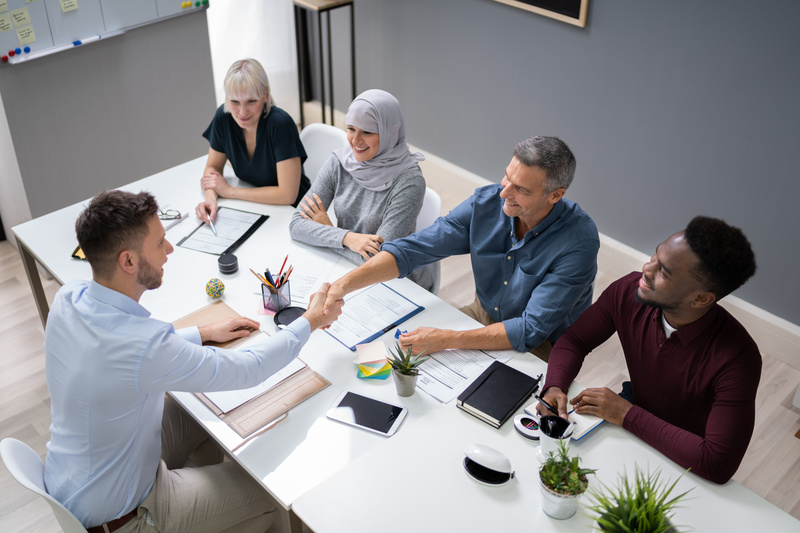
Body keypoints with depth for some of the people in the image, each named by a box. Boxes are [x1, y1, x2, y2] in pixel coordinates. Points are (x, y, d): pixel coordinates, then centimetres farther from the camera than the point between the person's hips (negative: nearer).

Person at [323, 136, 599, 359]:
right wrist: (343, 284, -28)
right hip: (483, 314, 6)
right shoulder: (486, 203, -14)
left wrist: (447, 339, -36)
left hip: (542, 349, -5)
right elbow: (413, 248, -15)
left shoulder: (579, 241, -29)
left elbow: (532, 330, -30)